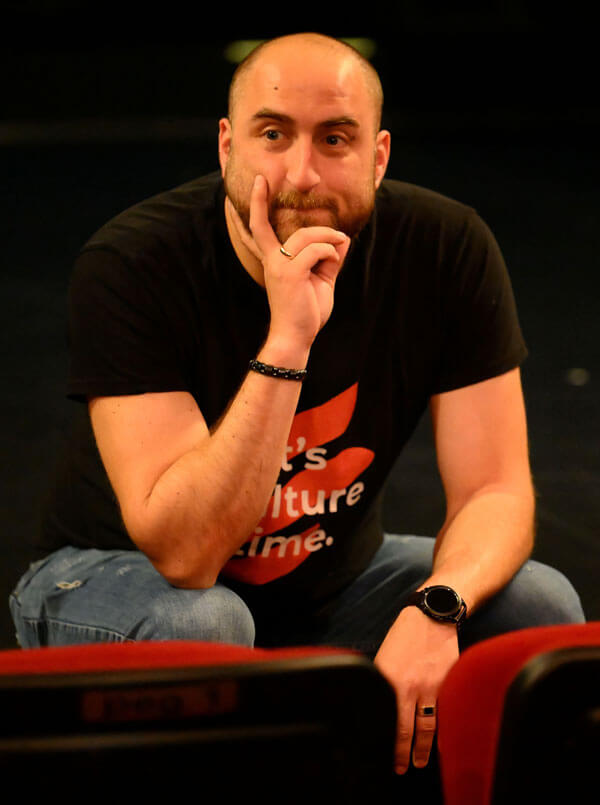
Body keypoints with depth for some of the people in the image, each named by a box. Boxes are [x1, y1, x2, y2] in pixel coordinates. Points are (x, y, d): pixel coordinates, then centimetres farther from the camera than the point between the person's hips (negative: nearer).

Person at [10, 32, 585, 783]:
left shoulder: (448, 250, -16)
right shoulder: (128, 264, -27)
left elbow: (496, 489, -15)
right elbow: (182, 553, -33)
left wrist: (435, 607, -38)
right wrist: (287, 341, -42)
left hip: (330, 576, 4)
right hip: (117, 575, -3)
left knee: (540, 605, -17)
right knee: (194, 625, -37)